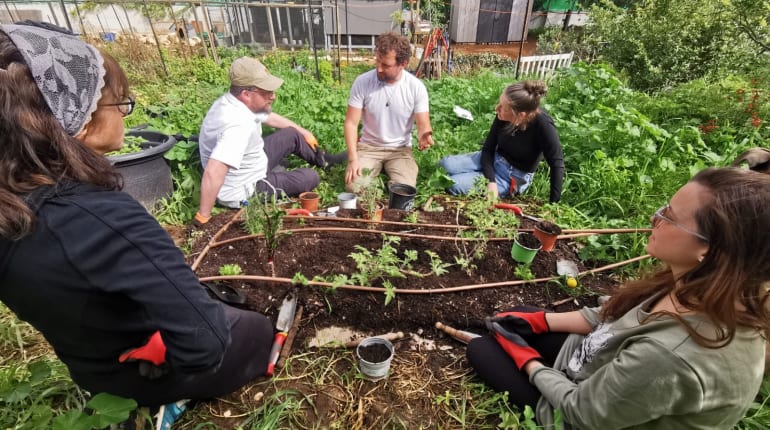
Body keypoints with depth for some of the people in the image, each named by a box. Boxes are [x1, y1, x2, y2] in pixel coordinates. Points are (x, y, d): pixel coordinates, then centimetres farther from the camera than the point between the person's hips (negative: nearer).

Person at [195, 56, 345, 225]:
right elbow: (213, 173, -44)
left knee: (292, 135, 13)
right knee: (310, 178, 0)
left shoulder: (231, 102, -6)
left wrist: (303, 131, 23)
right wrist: (202, 217, -36)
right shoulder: (238, 124, -37)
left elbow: (270, 117, 12)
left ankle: (322, 160, 35)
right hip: (243, 191, -9)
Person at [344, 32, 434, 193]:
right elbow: (351, 123, -10)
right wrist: (353, 159, -22)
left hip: (400, 149, 0)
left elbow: (423, 126, -9)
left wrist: (425, 136, -35)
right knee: (353, 186, -23)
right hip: (368, 147, 0)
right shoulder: (362, 82, -12)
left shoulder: (416, 87, -11)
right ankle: (376, 168, 9)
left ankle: (387, 170, 9)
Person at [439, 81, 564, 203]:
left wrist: (553, 203, -24)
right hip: (493, 159, 4)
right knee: (444, 164, -14)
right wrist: (491, 181, -23)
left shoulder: (543, 125, -30)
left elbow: (557, 164, -24)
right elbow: (488, 148, -8)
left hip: (515, 176, -4)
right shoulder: (503, 116, -17)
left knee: (454, 185, -21)